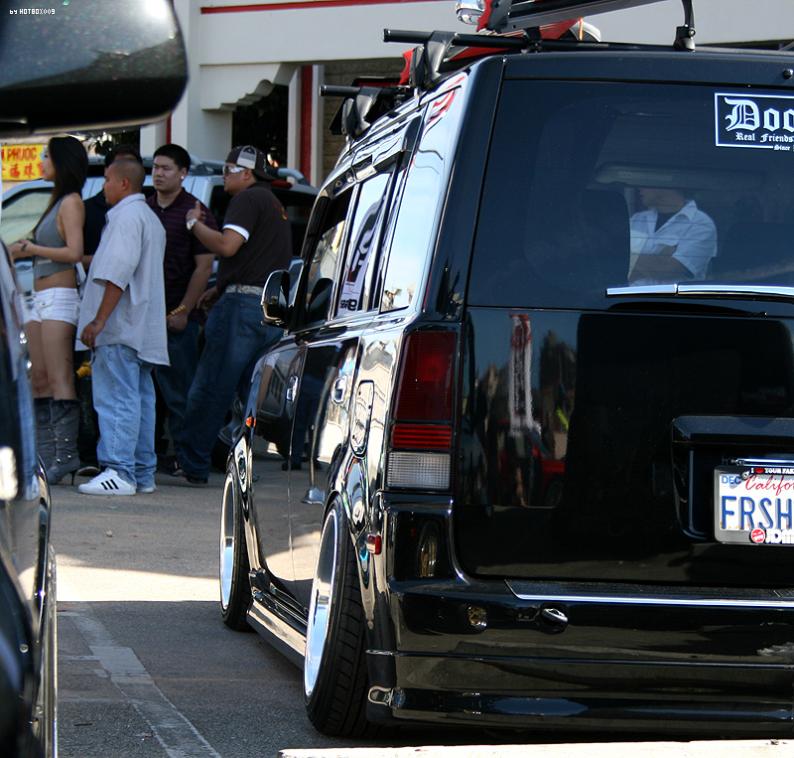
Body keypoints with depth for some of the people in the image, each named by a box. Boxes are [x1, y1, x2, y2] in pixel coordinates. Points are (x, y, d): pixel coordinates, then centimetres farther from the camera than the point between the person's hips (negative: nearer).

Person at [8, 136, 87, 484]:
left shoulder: (71, 202, -7)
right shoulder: (54, 201, 21)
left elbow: (74, 252, -16)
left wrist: (32, 249, -8)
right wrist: (26, 249, 6)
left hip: (59, 297, -9)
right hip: (39, 298, 9)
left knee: (59, 380, -13)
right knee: (39, 380, 5)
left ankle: (65, 454, -16)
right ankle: (45, 455, 4)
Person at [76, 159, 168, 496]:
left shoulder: (127, 216, -10)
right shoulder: (151, 219, 23)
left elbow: (118, 274, -19)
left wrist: (99, 319, -20)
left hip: (120, 328, -10)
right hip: (142, 330, 10)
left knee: (117, 399, -13)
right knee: (140, 399, 9)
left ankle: (119, 471, -19)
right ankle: (142, 474, 10)